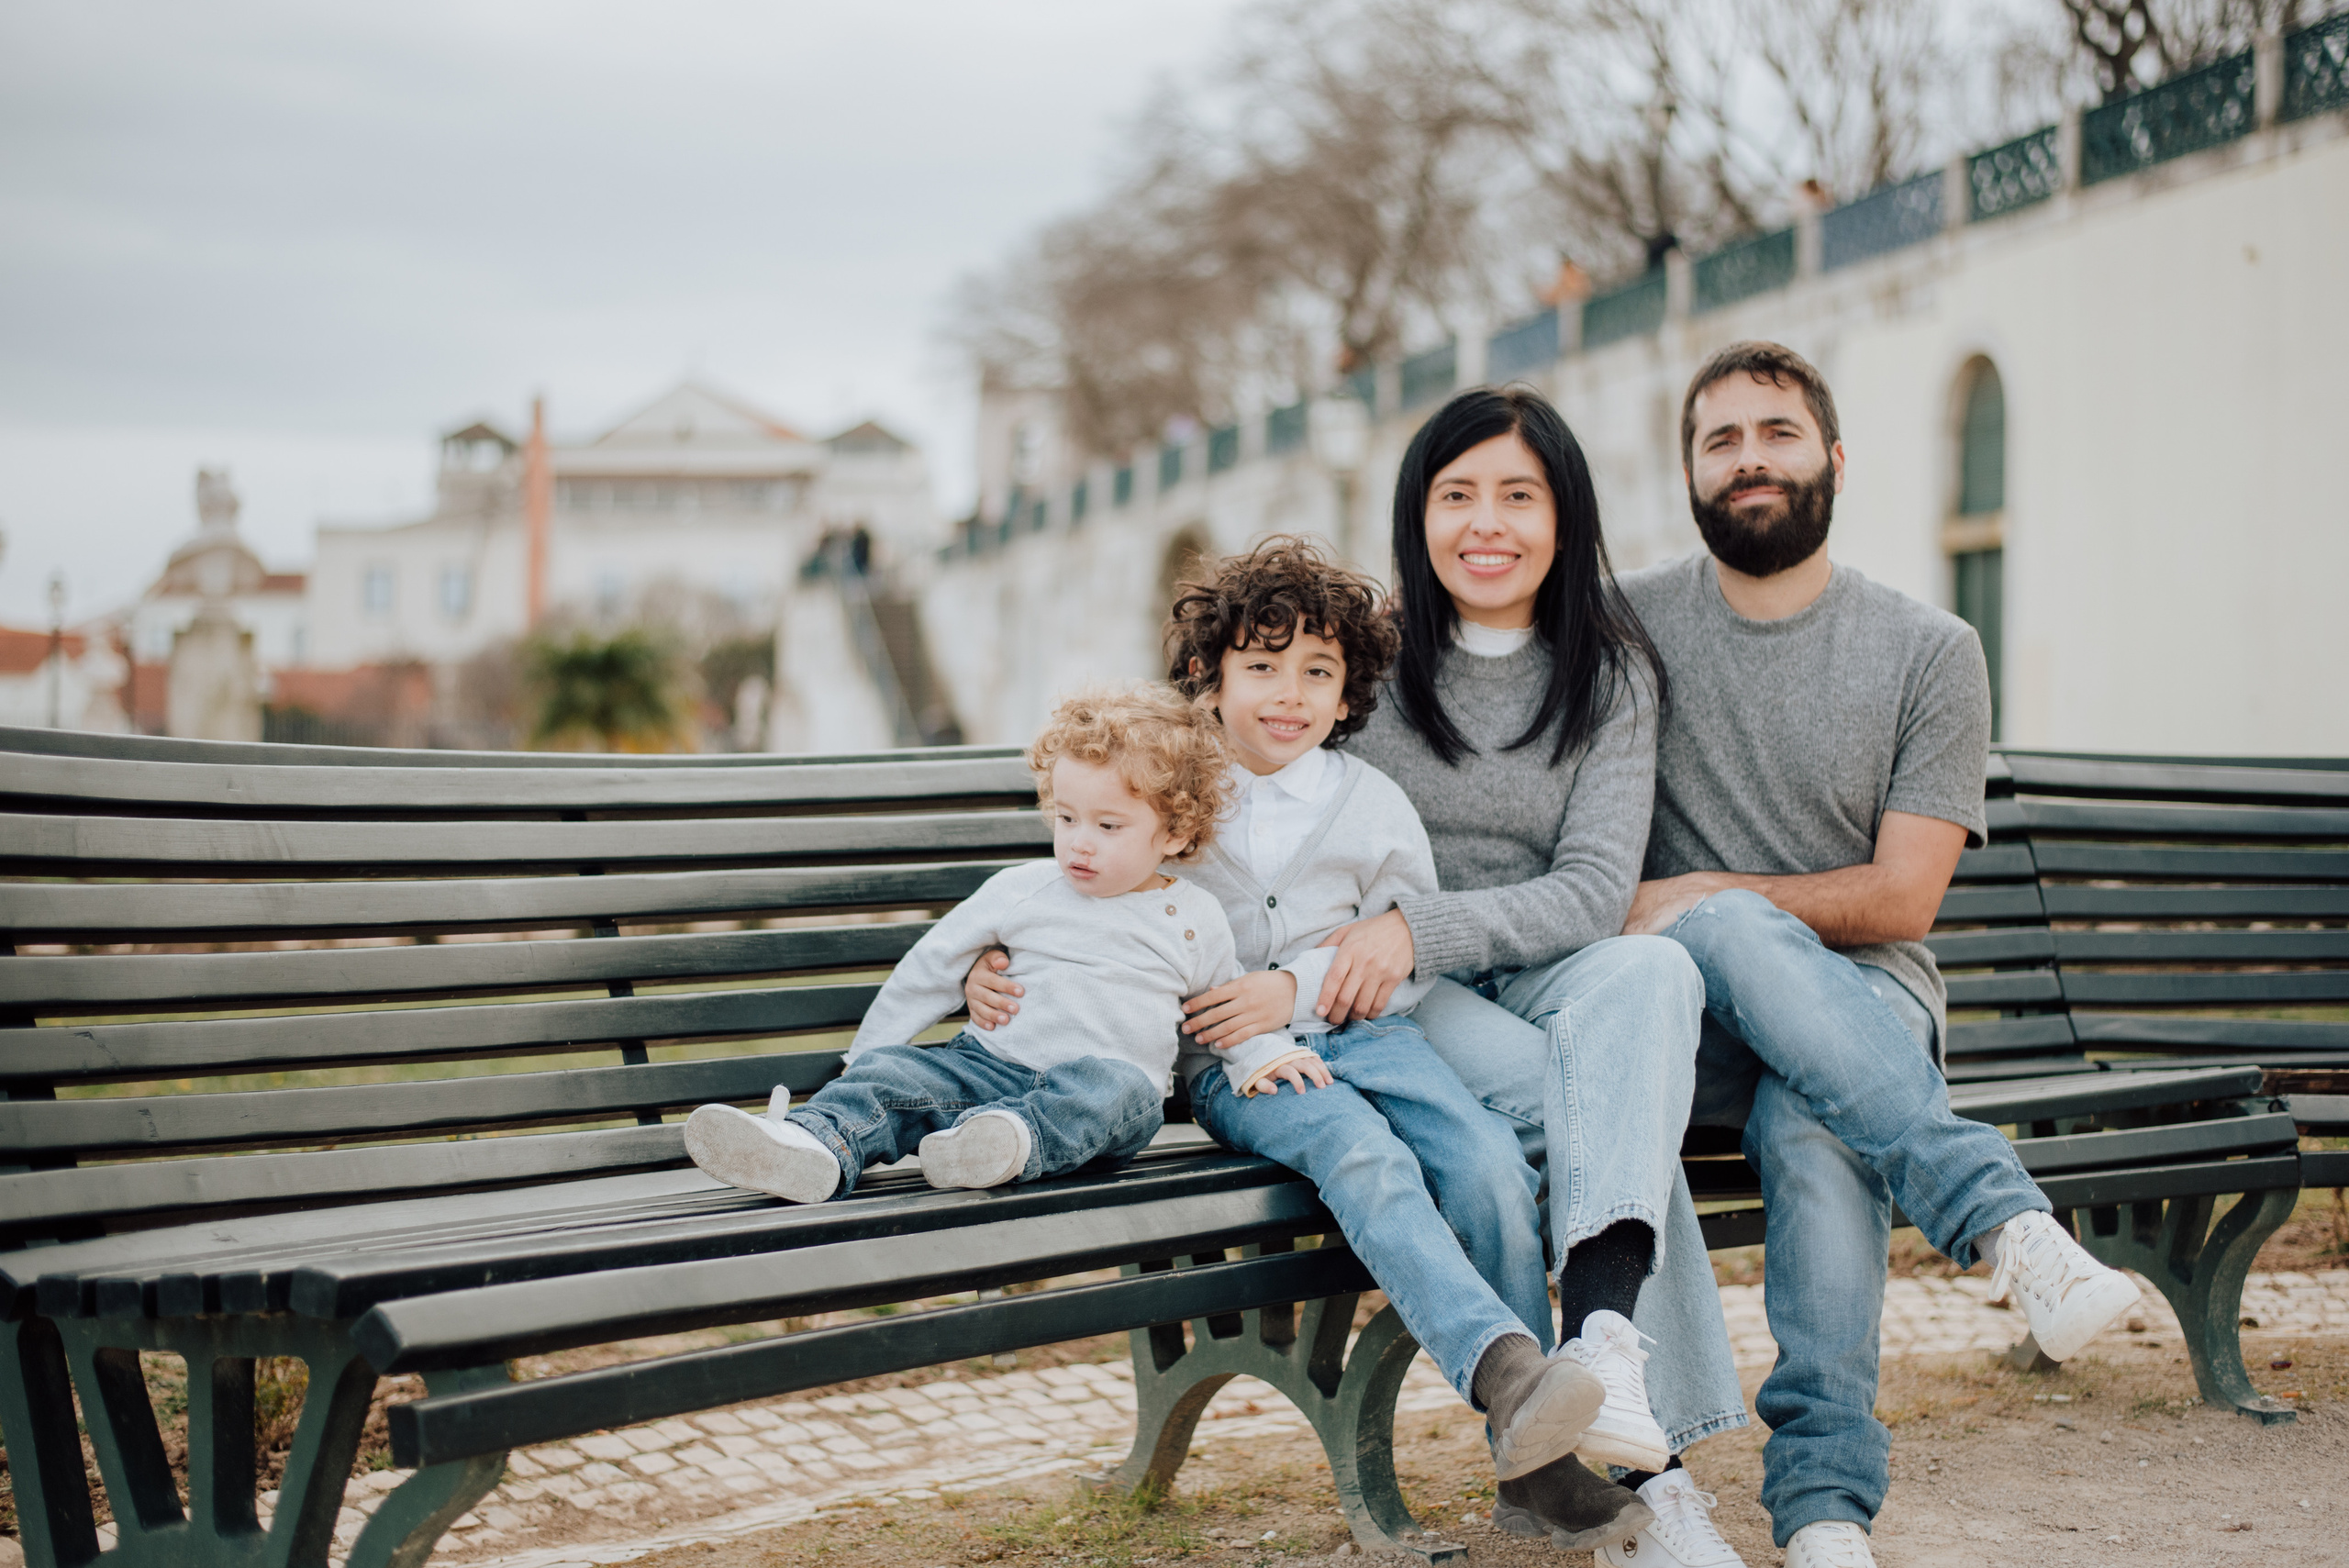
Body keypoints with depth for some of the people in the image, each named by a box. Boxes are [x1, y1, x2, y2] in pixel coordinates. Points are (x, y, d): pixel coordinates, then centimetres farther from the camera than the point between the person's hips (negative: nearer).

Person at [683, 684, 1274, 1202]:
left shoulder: (1197, 919, 12)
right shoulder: (1022, 890, 11)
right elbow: (933, 966, 16)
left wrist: (1274, 1056, 8)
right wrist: (866, 1056, 13)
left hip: (1109, 1075, -1)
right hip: (996, 1063, 1)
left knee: (1113, 1086, -37)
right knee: (893, 1070, -23)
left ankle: (1014, 1141, -63)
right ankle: (819, 1145, -51)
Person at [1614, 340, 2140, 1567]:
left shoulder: (1930, 653, 4)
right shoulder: (1626, 626, 8)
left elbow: (1899, 899, -2)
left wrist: (1700, 897, -8)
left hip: (1858, 1001, 0)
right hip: (1687, 1012, 1)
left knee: (1812, 1121, -38)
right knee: (1731, 937, -37)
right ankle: (2007, 1223, -45)